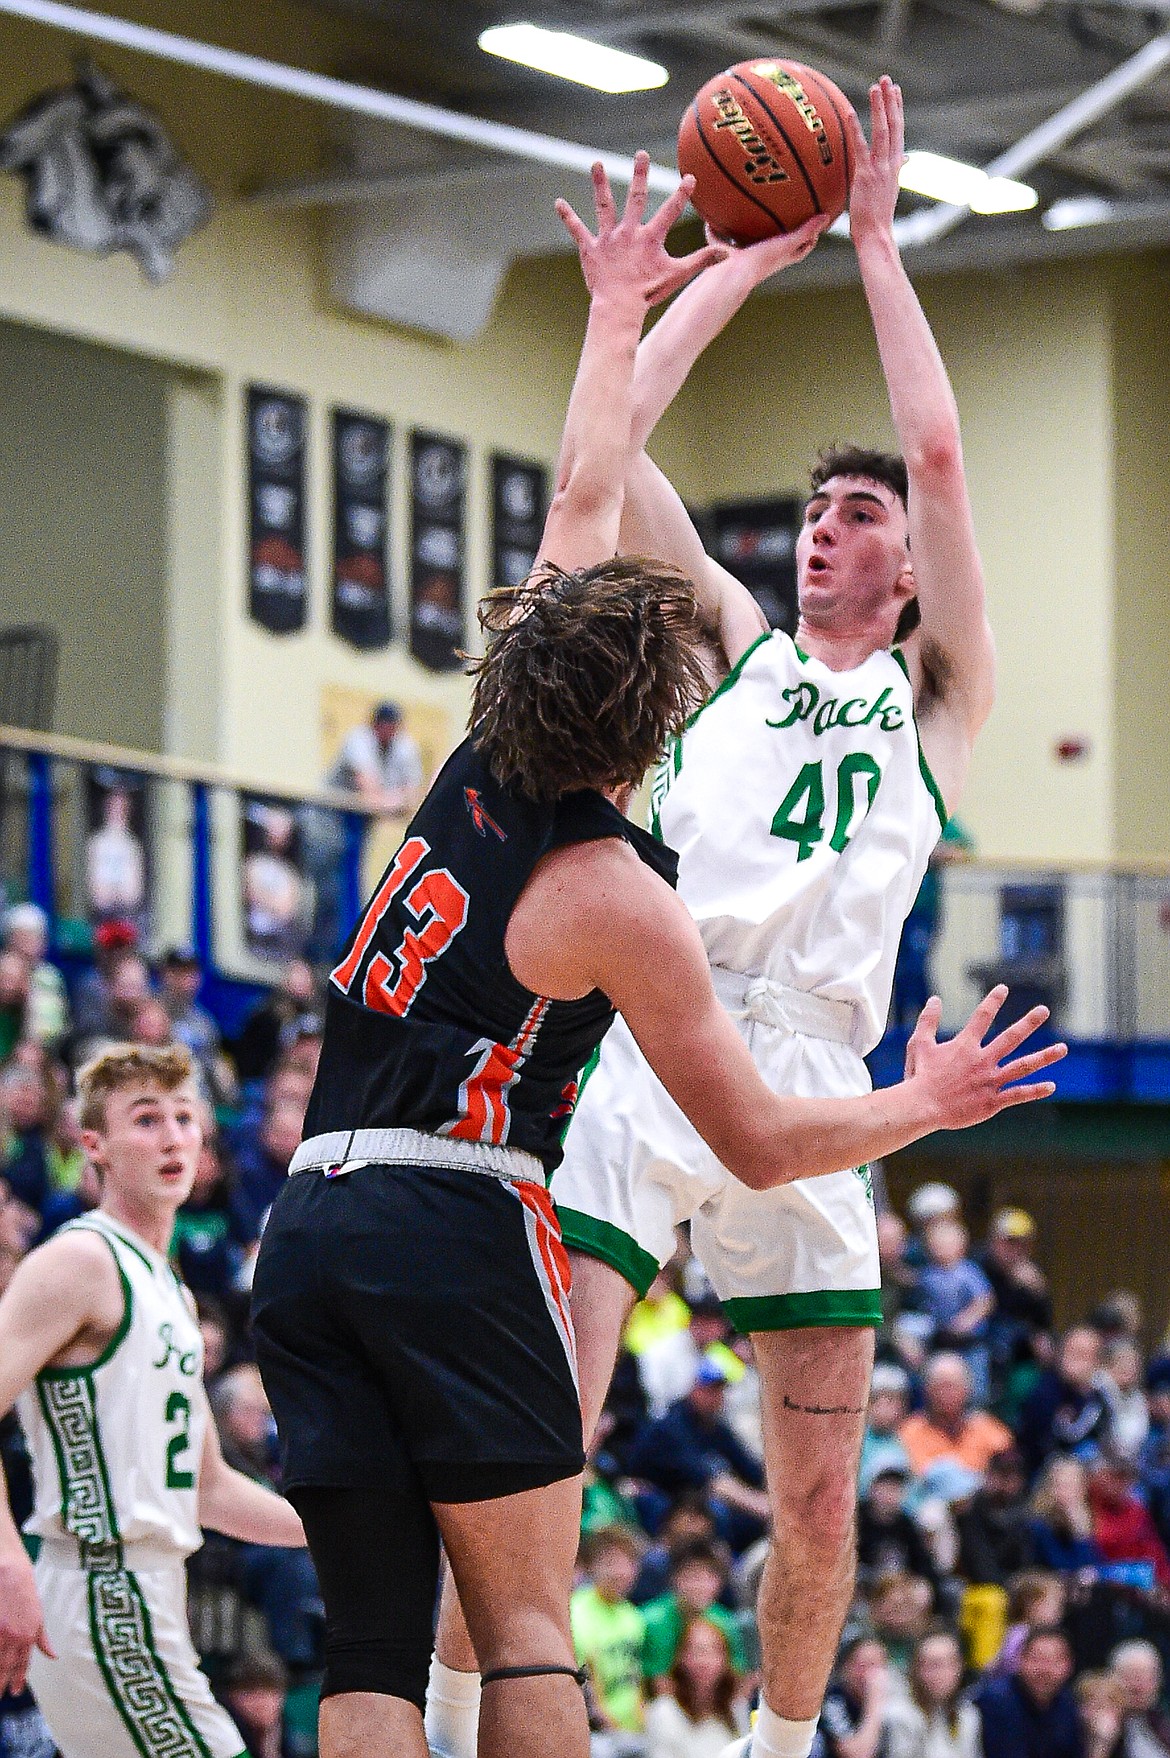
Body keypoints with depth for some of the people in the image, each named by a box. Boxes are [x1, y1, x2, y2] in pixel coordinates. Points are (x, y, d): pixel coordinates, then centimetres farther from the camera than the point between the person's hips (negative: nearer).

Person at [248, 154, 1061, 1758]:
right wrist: (925, 1106, 15)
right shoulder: (618, 902, -7)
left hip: (307, 1227, 6)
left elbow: (582, 502, 24)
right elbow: (759, 1144, -1)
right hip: (458, 1227, -6)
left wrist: (618, 313, 34)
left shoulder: (484, 761, 9)